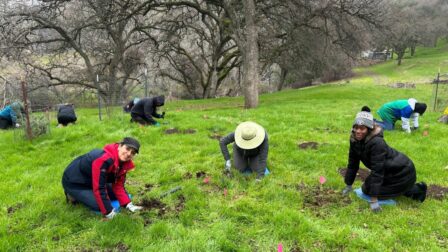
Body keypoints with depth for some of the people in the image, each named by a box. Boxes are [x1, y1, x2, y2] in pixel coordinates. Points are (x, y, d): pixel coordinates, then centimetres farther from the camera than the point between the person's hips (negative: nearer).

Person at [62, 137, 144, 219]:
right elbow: (99, 188, -35)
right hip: (73, 182, -8)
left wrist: (128, 204, -15)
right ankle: (73, 195, 4)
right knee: (99, 206, -19)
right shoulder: (104, 160, -37)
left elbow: (118, 185, -4)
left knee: (115, 195, 4)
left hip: (90, 180, 8)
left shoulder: (123, 162, -10)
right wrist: (108, 212, -29)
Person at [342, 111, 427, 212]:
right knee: (366, 188, 7)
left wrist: (373, 199, -32)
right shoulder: (355, 140, -10)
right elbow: (353, 163, -1)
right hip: (388, 171, 8)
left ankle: (417, 190, 2)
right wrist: (348, 185, 3)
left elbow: (377, 171, -33)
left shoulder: (377, 143, -33)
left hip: (403, 172, -8)